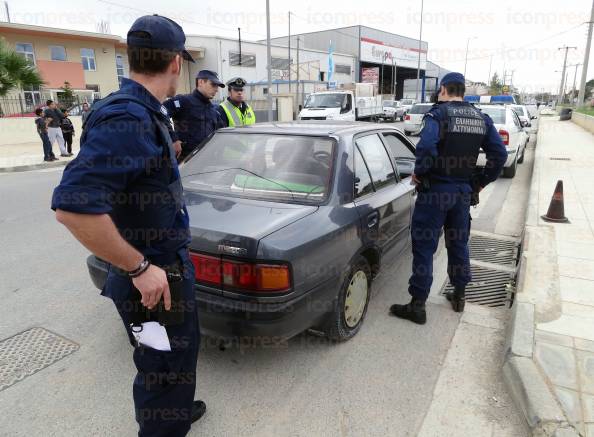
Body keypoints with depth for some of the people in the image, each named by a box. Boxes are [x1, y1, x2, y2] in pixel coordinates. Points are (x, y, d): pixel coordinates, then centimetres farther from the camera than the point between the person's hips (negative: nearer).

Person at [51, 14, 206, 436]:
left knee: (180, 352, 28)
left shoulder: (144, 113, 6)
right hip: (154, 278, -10)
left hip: (169, 266, 10)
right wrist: (141, 267, -27)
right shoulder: (126, 118, -26)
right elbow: (73, 205, -34)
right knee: (163, 369, 10)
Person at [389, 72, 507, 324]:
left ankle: (418, 305, 5)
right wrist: (481, 181, 12)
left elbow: (426, 147, -30)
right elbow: (500, 154, 6)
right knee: (459, 243, 19)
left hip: (435, 190, -6)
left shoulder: (438, 114, -11)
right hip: (463, 191, 7)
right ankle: (459, 296, 33)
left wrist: (419, 173, -14)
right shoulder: (481, 118, 8)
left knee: (424, 247, 0)